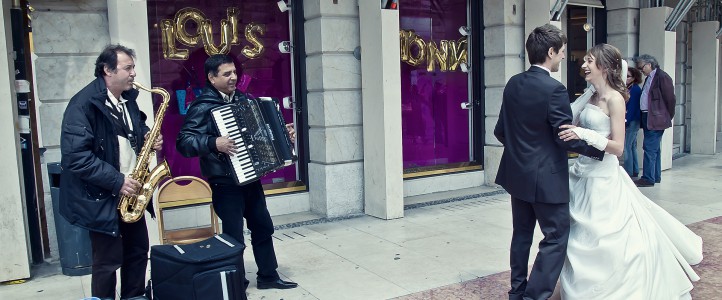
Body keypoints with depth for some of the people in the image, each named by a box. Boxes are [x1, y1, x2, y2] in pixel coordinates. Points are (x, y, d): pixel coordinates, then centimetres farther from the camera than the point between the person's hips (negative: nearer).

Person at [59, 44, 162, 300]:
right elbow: (75, 155, -24)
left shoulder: (128, 98, 6)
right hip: (102, 197, -7)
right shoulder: (83, 104, -18)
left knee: (138, 251, 16)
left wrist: (148, 137, -1)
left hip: (130, 192, 8)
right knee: (108, 261, 3)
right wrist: (116, 181, -24)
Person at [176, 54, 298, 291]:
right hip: (225, 182, -7)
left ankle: (268, 275, 30)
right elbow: (183, 142, -20)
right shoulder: (202, 106, -13)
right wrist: (214, 143, -33)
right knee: (234, 236, 1)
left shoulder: (243, 99, 10)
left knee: (263, 226, 15)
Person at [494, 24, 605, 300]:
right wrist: (604, 149, -5)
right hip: (547, 178, -8)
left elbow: (501, 130, 10)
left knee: (522, 233, 17)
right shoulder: (554, 89, -19)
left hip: (517, 173, 8)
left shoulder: (513, 84, 3)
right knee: (556, 238, 3)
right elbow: (567, 138, -18)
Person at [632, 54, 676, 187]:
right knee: (654, 148, 15)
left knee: (650, 148, -11)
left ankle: (648, 179, -8)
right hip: (647, 118, 10)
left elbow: (670, 99, -13)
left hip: (656, 119, -10)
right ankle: (656, 176, 23)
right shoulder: (649, 78, 16)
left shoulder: (662, 77, -12)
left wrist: (668, 117, -5)